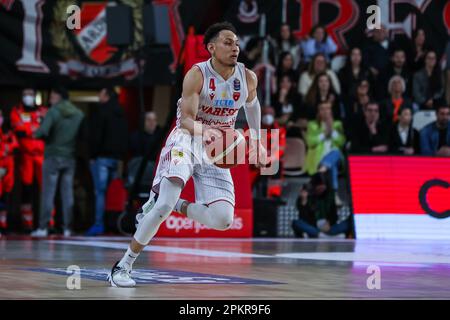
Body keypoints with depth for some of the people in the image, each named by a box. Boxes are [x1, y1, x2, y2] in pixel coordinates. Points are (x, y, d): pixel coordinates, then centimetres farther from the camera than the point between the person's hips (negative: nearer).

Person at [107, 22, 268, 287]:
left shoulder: (248, 78, -4)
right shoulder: (197, 75, -16)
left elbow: (252, 104, 20)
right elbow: (186, 120, -22)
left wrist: (258, 142, 21)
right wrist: (204, 130, -43)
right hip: (187, 139, -4)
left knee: (223, 220, -12)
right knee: (164, 204, -24)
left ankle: (176, 206, 14)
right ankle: (123, 266, -12)